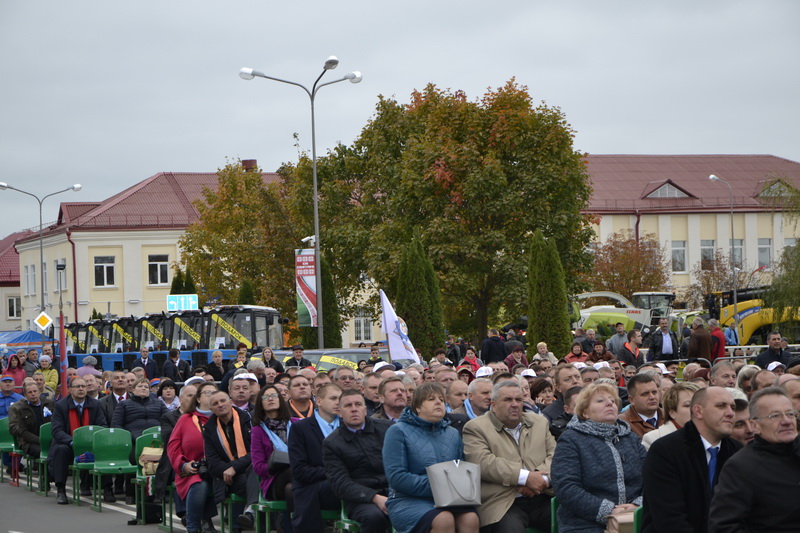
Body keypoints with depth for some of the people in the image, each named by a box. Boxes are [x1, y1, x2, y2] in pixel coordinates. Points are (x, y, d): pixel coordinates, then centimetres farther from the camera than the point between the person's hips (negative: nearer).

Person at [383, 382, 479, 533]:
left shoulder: (453, 434, 17)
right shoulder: (398, 431, 0)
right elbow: (396, 476, -11)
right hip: (409, 500, -4)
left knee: (470, 519, -29)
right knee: (443, 519, -35)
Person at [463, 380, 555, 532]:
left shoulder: (539, 422, 22)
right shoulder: (475, 428, 5)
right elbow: (483, 463, -10)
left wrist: (542, 478, -10)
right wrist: (525, 477, -15)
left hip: (542, 500, 5)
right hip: (504, 505, -5)